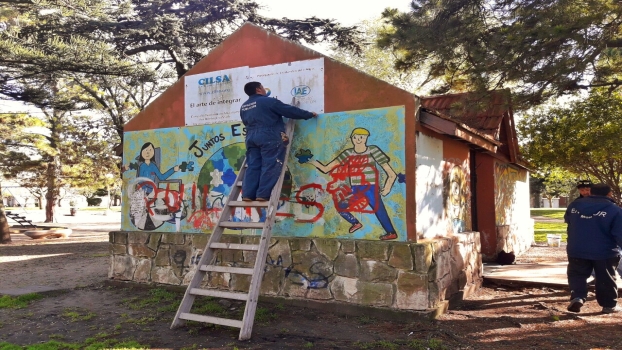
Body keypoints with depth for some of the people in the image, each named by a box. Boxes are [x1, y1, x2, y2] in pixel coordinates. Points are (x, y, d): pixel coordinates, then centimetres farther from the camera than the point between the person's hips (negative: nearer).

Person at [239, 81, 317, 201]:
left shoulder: (244, 107, 16)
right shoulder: (269, 101, -3)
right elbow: (290, 111, 0)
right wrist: (309, 114, 10)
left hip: (251, 137, 7)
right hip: (269, 137, -7)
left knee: (253, 166, 6)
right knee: (270, 166, -6)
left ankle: (247, 195, -1)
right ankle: (263, 195, -12)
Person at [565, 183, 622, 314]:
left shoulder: (575, 205, 2)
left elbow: (567, 220, 20)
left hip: (577, 250, 2)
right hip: (604, 252, -2)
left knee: (577, 274, 11)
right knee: (606, 279, 13)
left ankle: (577, 297, -10)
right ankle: (609, 305, 21)